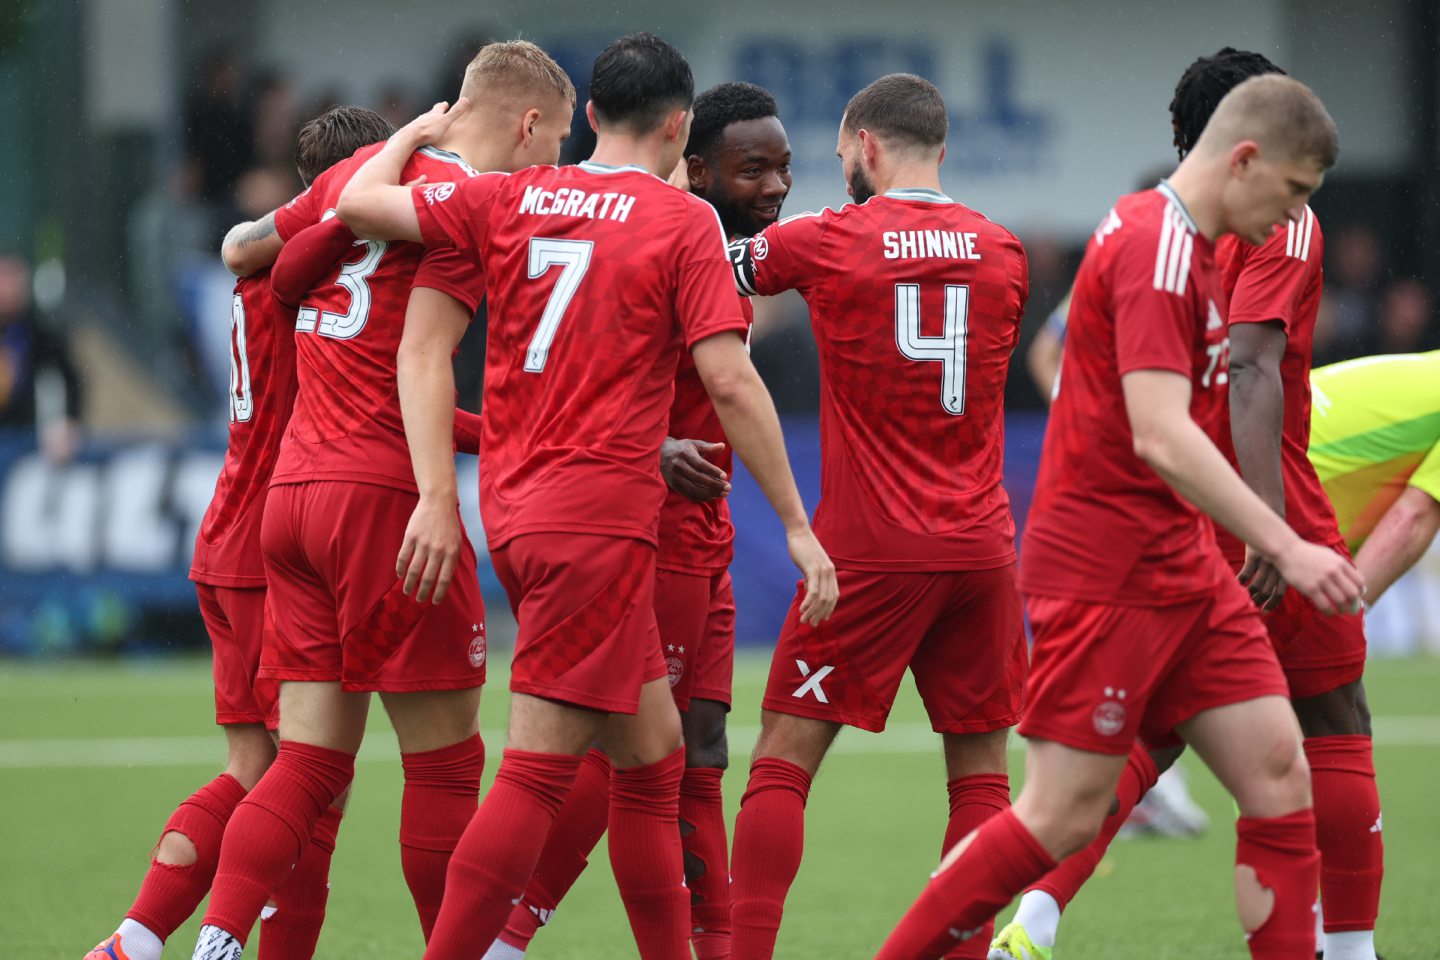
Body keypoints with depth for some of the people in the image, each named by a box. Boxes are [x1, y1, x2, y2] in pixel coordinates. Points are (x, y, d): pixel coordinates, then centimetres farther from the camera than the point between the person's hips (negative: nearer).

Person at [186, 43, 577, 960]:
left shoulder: (359, 170, 15)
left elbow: (241, 248, 29)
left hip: (292, 488, 8)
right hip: (383, 490, -8)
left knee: (310, 763, 5)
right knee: (445, 761, 1)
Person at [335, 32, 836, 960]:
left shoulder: (510, 200, 8)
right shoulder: (684, 221, -6)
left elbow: (361, 203, 12)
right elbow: (729, 381, -11)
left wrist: (415, 134, 32)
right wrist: (797, 525, -6)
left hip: (517, 503, 7)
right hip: (600, 515, -7)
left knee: (654, 752, 15)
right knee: (540, 769, -8)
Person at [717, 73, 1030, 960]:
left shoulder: (824, 242, -5)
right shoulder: (1003, 252, 6)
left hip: (870, 552, -3)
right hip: (981, 546, 3)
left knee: (784, 759, 2)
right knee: (981, 772, 9)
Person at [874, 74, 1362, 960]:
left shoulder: (1186, 245, 15)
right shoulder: (1156, 248, -17)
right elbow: (1161, 437, -27)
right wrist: (1286, 546, -30)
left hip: (1184, 570, 10)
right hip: (1109, 576, -10)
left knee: (1281, 779, 1)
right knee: (1065, 819, -7)